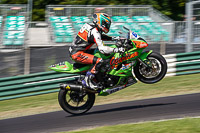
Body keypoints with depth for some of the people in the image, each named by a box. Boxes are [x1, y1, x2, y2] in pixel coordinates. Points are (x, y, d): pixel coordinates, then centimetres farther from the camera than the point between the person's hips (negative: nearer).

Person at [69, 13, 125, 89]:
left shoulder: (90, 26, 12)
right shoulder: (94, 32, -17)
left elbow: (100, 36, 29)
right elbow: (102, 49, -25)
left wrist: (114, 38, 20)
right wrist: (116, 50, -26)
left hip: (73, 51, 10)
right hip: (77, 54, -10)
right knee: (99, 61, -23)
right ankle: (87, 80, -20)